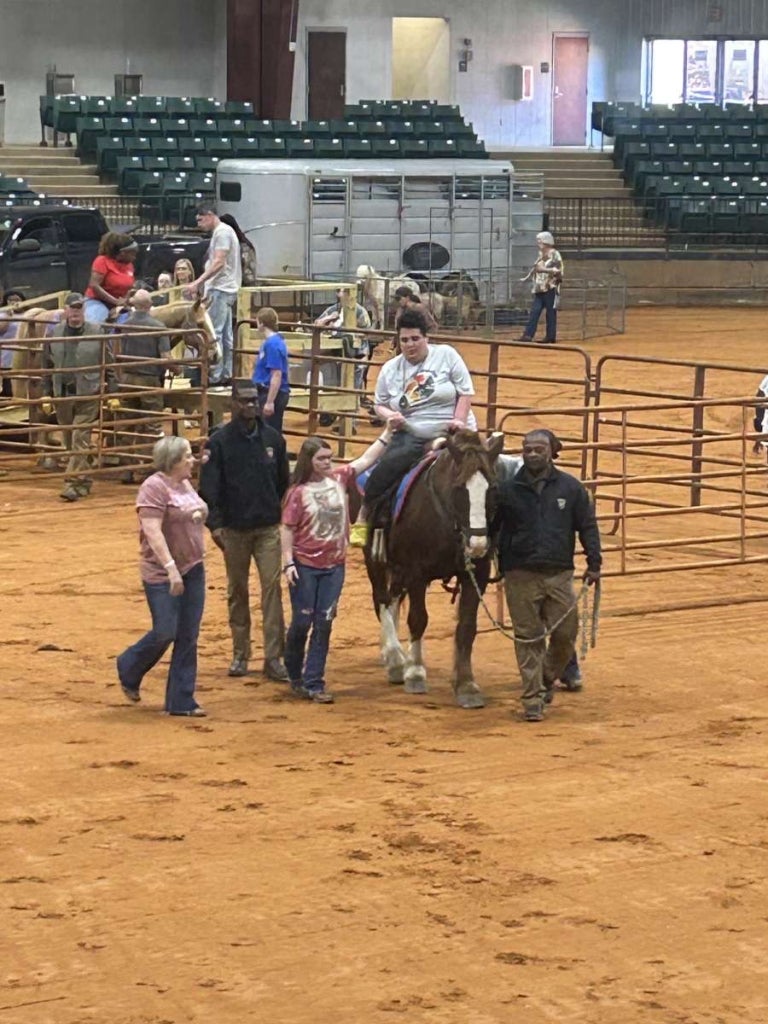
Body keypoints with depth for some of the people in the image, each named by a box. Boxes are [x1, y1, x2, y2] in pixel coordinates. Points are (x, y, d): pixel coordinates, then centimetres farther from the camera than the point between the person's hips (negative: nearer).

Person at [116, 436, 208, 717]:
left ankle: (181, 701, 11)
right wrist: (171, 568, -27)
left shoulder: (185, 484, 12)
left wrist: (199, 515, 3)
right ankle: (129, 670, 23)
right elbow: (152, 531, -22)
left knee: (188, 638, 5)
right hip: (162, 574, -8)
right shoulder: (155, 487, -15)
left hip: (193, 570, 8)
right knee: (165, 632, -6)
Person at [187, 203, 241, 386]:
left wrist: (198, 282, -24)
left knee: (213, 333, -11)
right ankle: (226, 374, 13)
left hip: (220, 290, -11)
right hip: (224, 289, 11)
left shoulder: (222, 232, -11)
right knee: (225, 334, 11)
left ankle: (214, 375, -11)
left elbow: (219, 263, -20)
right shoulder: (221, 232, 19)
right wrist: (203, 284, 18)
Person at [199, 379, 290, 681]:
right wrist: (214, 524, -15)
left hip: (268, 528, 1)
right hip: (234, 529, -1)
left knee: (271, 588, -5)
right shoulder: (219, 441, -5)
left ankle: (273, 657, -4)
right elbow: (209, 486, -7)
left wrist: (286, 515, 14)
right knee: (237, 591, 10)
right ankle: (240, 654, 21)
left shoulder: (273, 438, 3)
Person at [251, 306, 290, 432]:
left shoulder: (273, 344, -19)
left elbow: (277, 375, -22)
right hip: (267, 392, 10)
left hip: (274, 394, -10)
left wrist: (270, 402, -24)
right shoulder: (270, 341, 10)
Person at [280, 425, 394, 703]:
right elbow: (287, 529, -9)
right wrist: (288, 563, -16)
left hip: (334, 565, 4)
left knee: (324, 625, 2)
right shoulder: (298, 492, -9)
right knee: (302, 622, 3)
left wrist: (388, 432, 2)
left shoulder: (339, 479, 4)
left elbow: (367, 459, 7)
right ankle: (295, 675, 24)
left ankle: (314, 683, 4)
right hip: (305, 565, -4)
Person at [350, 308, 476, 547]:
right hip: (411, 436, 2)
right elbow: (379, 404, 16)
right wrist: (389, 416, -8)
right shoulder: (390, 369, 9)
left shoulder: (446, 355, 0)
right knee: (388, 465, -24)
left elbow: (466, 393, -2)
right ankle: (363, 517, -13)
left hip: (451, 434, -1)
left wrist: (459, 421, -16)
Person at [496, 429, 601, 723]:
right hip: (520, 575, -1)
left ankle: (547, 680, 27)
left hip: (559, 574, 1)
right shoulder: (506, 489, 0)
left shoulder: (571, 488, 3)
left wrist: (594, 564, 1)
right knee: (528, 637, 1)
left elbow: (588, 527, 7)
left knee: (565, 633, 1)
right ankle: (533, 698, 8)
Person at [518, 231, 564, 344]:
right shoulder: (541, 255, 18)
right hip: (539, 289, 8)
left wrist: (545, 269, -21)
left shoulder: (554, 254, -6)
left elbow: (558, 270, -16)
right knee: (534, 311, 0)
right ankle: (528, 335, -3)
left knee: (551, 313, -3)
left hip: (550, 288, -8)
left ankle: (551, 337, 2)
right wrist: (527, 277, 16)